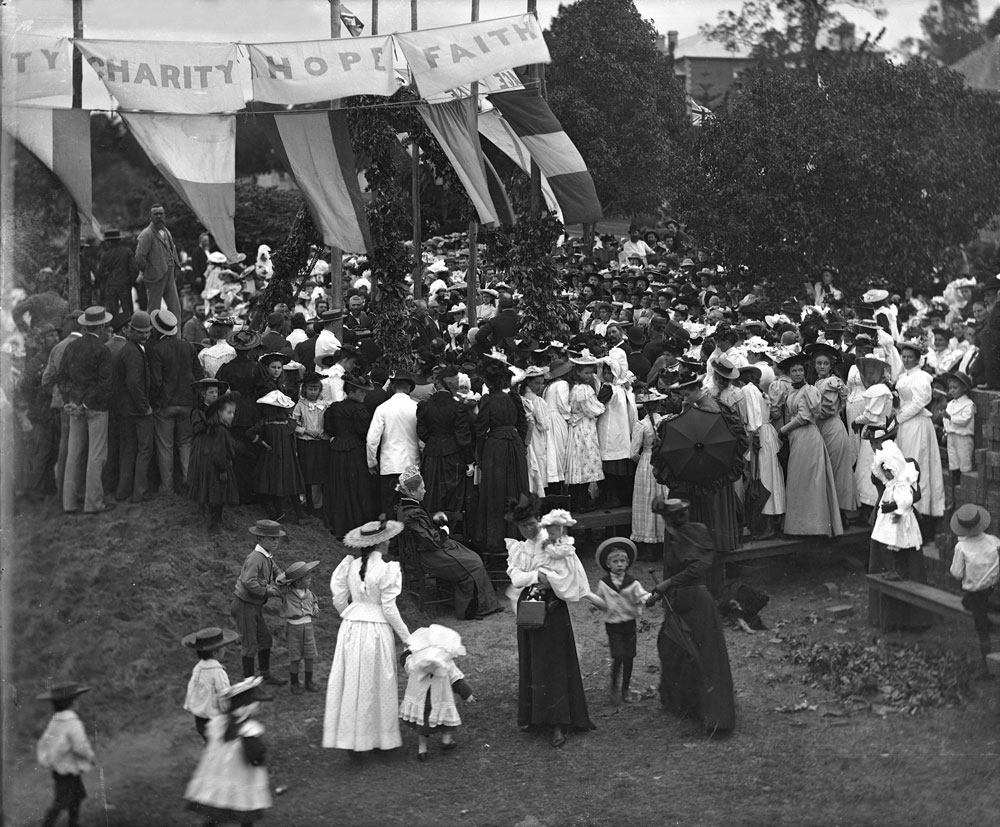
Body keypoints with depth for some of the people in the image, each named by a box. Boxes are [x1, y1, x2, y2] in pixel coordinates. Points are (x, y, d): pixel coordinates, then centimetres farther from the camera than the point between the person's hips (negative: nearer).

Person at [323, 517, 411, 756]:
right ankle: (381, 737, 20)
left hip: (350, 627, 5)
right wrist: (406, 638, -2)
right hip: (376, 629, -4)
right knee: (377, 685, 9)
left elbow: (339, 599, 4)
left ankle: (350, 739, 15)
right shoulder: (387, 570, -15)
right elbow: (389, 609, -12)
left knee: (351, 683, 11)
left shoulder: (350, 565, 0)